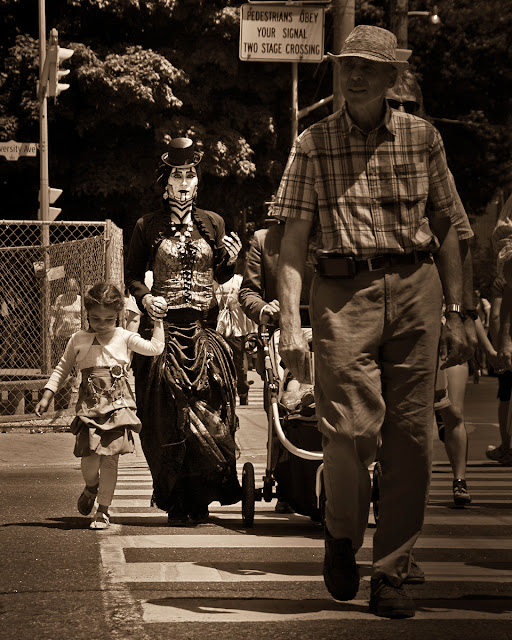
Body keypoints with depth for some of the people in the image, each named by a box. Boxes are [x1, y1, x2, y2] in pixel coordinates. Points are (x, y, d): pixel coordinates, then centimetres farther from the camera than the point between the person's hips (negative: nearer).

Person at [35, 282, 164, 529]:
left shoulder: (124, 338, 5)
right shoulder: (78, 340, 8)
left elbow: (155, 347, 0)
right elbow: (62, 369, 17)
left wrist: (158, 321, 1)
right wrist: (47, 395, 11)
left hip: (117, 404, -1)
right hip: (89, 404, 1)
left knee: (110, 458, -3)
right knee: (89, 455, -10)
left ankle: (103, 510, 8)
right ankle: (91, 487, 25)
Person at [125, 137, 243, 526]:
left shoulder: (212, 223, 12)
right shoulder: (148, 226, 6)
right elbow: (132, 274, 11)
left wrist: (230, 260, -4)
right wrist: (145, 297, -8)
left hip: (204, 328, 1)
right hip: (163, 327, -1)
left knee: (207, 413, -6)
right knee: (166, 416, -4)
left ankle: (200, 499, 7)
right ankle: (176, 503, 2)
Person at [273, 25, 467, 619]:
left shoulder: (422, 138, 10)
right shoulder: (313, 145, 6)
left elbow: (445, 230, 14)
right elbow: (293, 241, 2)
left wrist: (455, 313, 9)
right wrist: (290, 322, -7)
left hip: (415, 288, 2)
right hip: (342, 293, -2)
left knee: (410, 437, 0)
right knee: (349, 428, -11)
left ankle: (390, 573, 9)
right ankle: (341, 535, 19)